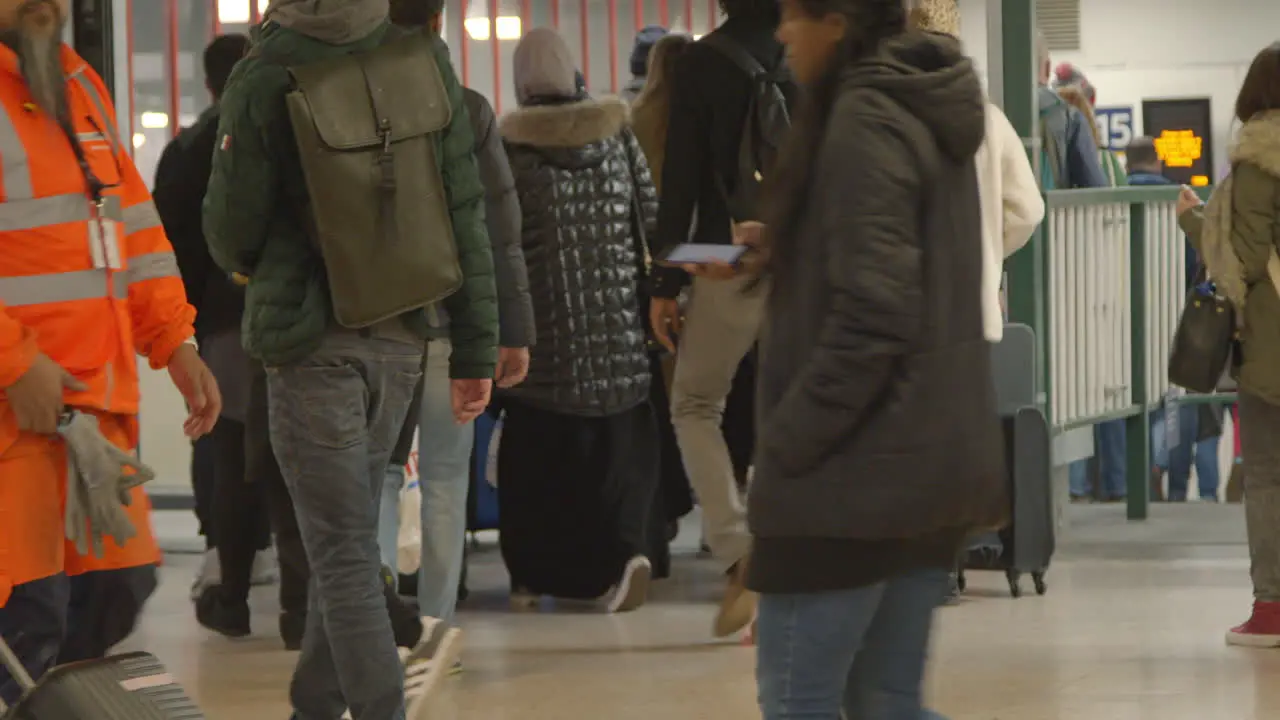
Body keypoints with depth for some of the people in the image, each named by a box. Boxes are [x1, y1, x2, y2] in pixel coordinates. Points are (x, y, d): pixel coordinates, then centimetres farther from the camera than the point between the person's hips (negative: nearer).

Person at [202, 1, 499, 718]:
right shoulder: (425, 59, -1)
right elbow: (467, 213, 0)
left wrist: (250, 266, 19)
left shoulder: (265, 75, -13)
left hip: (307, 341, -5)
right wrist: (476, 349, 6)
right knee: (348, 536, 18)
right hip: (399, 336, 5)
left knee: (344, 549, -2)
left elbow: (232, 232, -5)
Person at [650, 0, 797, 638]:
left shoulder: (702, 64, -5)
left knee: (695, 405, 13)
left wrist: (665, 285, -2)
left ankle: (737, 550, -7)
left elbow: (681, 183, -6)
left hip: (729, 264, -2)